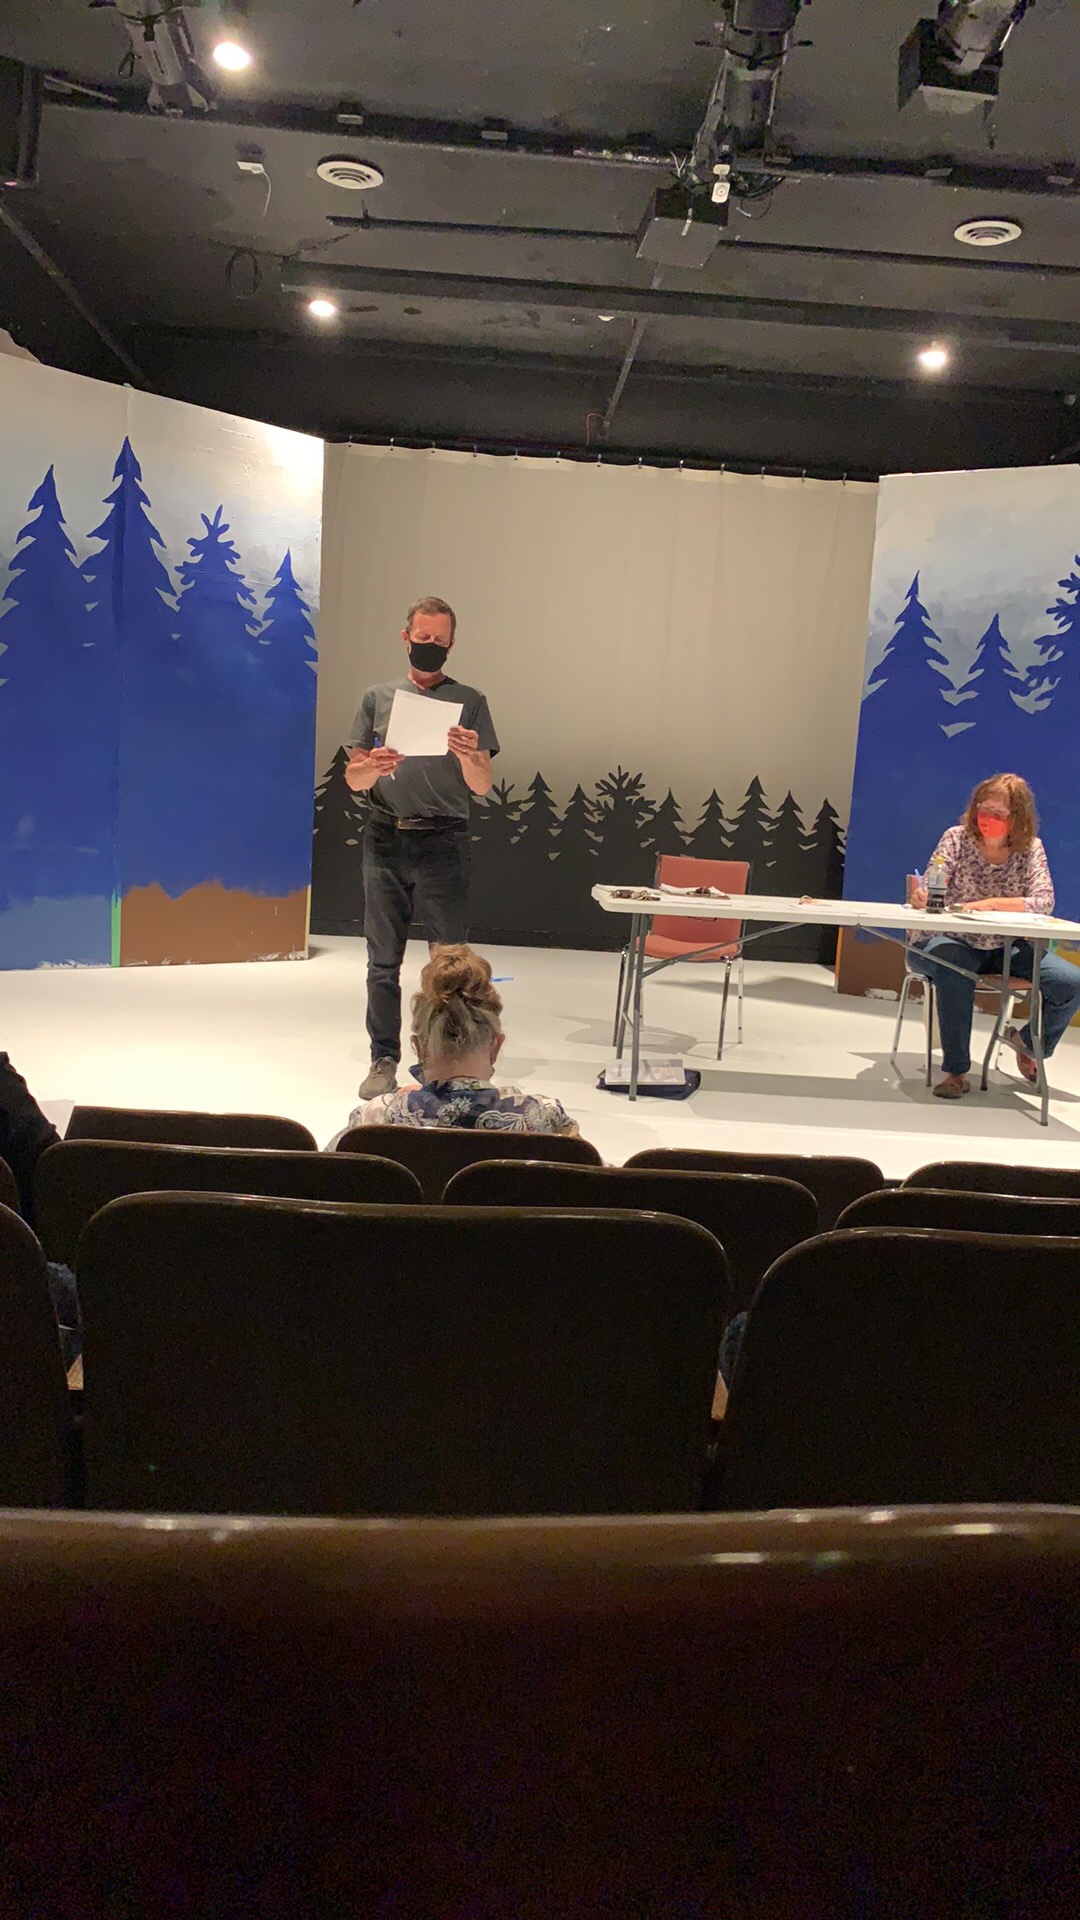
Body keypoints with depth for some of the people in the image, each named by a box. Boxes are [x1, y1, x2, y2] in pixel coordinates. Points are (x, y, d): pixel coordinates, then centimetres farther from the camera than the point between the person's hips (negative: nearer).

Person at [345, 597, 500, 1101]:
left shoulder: (469, 702, 8)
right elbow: (353, 779, 11)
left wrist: (469, 757, -18)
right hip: (386, 838, 2)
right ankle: (384, 1060, 12)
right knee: (383, 960, 4)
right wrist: (373, 768, -12)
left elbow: (482, 786, 3)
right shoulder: (379, 698, 12)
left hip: (444, 841, -2)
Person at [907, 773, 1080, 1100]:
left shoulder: (1031, 849, 0)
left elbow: (1044, 902, -12)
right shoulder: (957, 838, -4)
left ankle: (1028, 1042, 17)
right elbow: (932, 889, -12)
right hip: (955, 943, -3)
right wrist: (921, 896, -38)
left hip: (1007, 949, 3)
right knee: (955, 971, -39)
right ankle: (957, 1072, -26)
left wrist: (991, 903, -27)